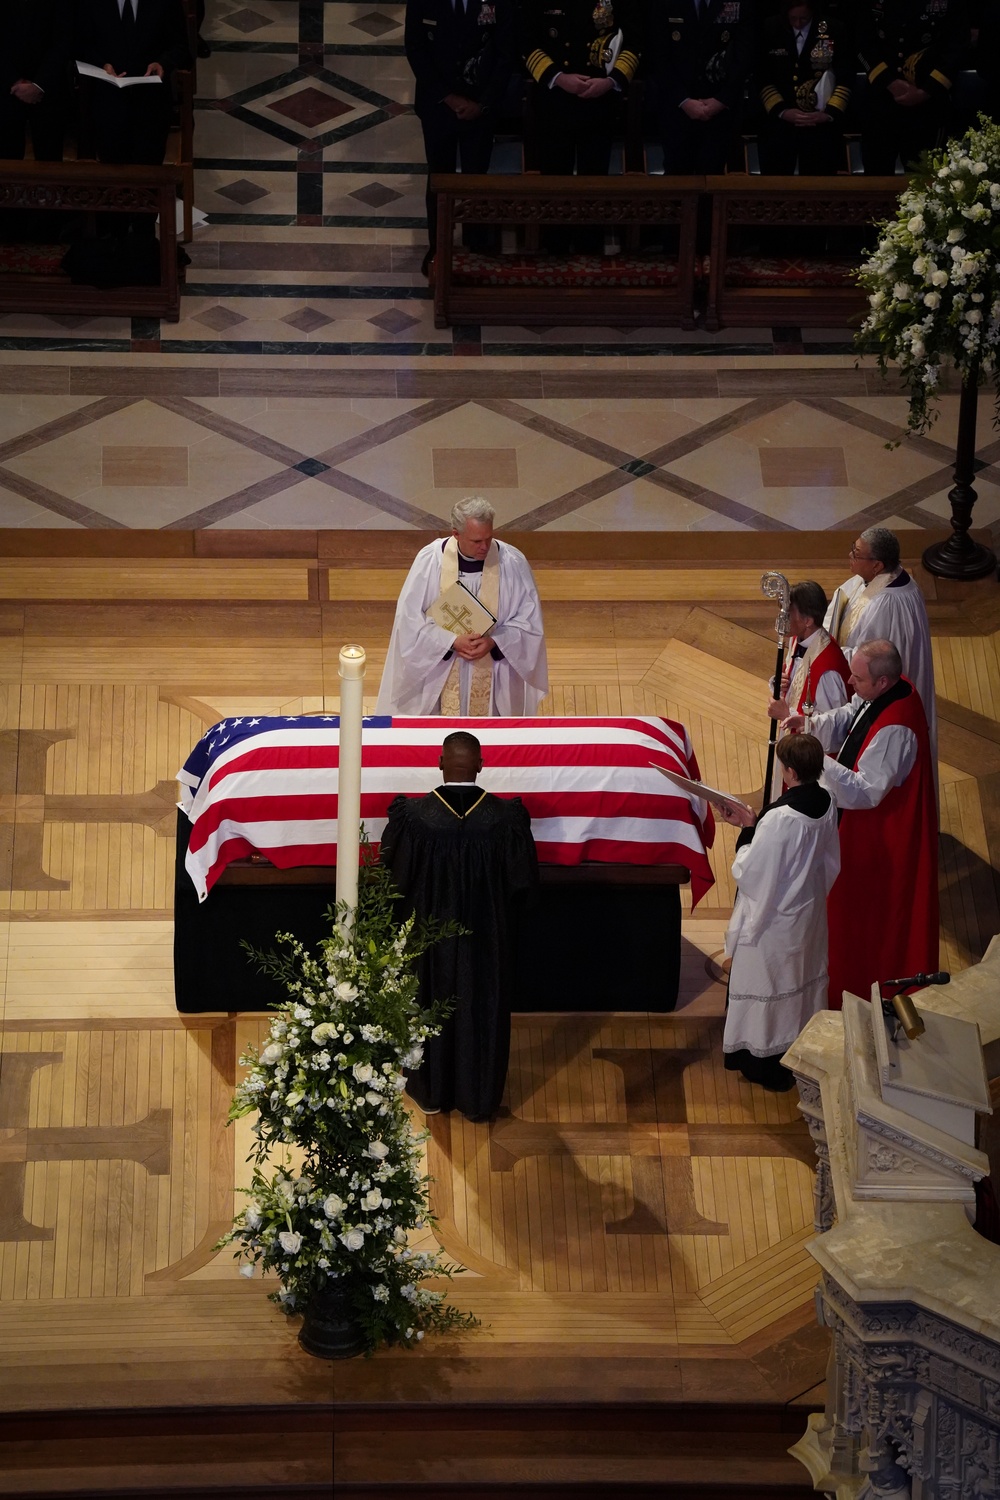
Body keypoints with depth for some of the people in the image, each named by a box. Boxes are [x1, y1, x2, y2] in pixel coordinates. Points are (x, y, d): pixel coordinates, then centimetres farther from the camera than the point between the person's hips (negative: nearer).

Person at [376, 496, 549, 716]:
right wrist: (453, 642, -20)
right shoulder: (429, 560, -11)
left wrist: (493, 642, -19)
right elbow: (409, 618, -8)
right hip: (439, 675, 0)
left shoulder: (513, 562, -11)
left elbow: (529, 620, -4)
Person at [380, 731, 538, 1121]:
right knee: (482, 1010, 18)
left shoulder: (413, 815, -21)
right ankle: (479, 1097, 30)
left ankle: (430, 1093, 35)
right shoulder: (506, 817, -19)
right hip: (487, 938, 0)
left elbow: (394, 874, -9)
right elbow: (522, 879, -8)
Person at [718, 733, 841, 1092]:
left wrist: (746, 830, -11)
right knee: (802, 978, 25)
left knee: (766, 983, 12)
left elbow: (749, 872, -26)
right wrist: (754, 824, 0)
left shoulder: (780, 818, -35)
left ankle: (767, 1067, 27)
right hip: (810, 912, 7)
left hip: (774, 918, -7)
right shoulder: (826, 804, -10)